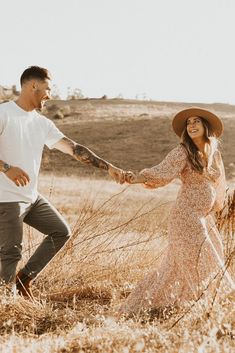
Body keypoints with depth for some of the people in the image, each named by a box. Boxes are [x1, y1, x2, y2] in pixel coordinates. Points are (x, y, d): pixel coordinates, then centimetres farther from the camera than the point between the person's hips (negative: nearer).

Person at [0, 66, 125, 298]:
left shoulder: (42, 123, 12)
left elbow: (73, 148, 10)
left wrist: (108, 167, 4)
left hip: (32, 198, 8)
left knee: (61, 232, 12)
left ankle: (25, 277, 18)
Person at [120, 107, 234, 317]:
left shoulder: (214, 153, 11)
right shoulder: (183, 153, -9)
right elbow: (162, 172, -22)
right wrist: (137, 178, -38)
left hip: (205, 218, 7)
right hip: (187, 216, -7)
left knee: (177, 265, 14)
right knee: (200, 264, -9)